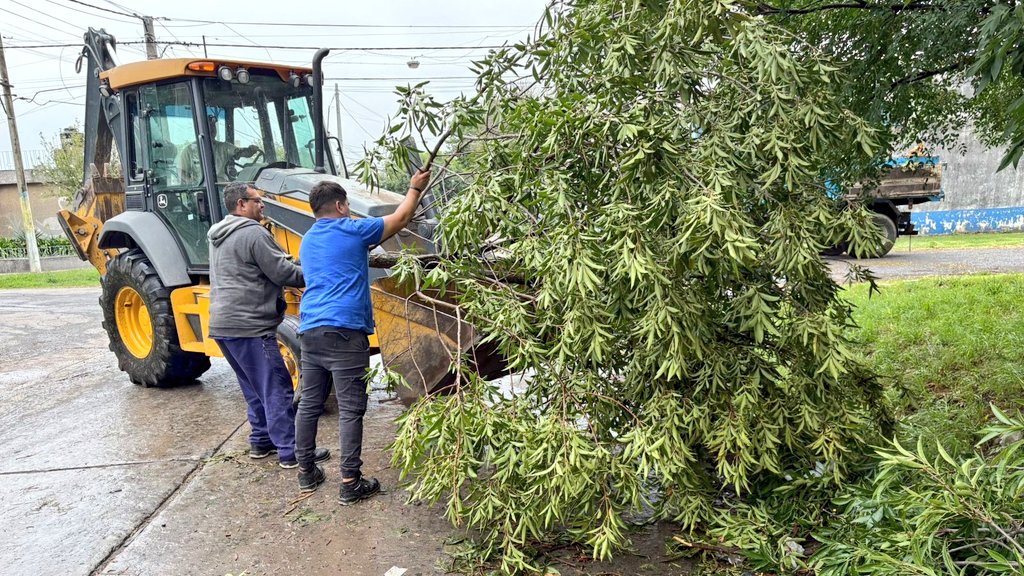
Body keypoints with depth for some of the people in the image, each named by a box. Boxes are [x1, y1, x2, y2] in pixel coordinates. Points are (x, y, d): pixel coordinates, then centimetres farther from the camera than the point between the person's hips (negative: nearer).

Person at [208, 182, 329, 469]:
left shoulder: (218, 237, 18)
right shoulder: (254, 233, -13)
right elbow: (282, 273, -14)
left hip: (222, 325, 10)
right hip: (248, 325, -10)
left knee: (255, 388, 19)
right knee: (276, 388, -5)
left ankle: (261, 441, 25)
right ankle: (290, 452, -2)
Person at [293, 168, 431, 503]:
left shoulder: (307, 242, 20)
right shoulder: (351, 231, -1)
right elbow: (401, 218, 9)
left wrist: (364, 251, 45)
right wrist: (415, 188, 23)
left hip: (309, 331, 8)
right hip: (344, 332, -7)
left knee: (309, 404, 13)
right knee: (350, 409, -3)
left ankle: (306, 473, 23)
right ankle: (350, 484, -1)